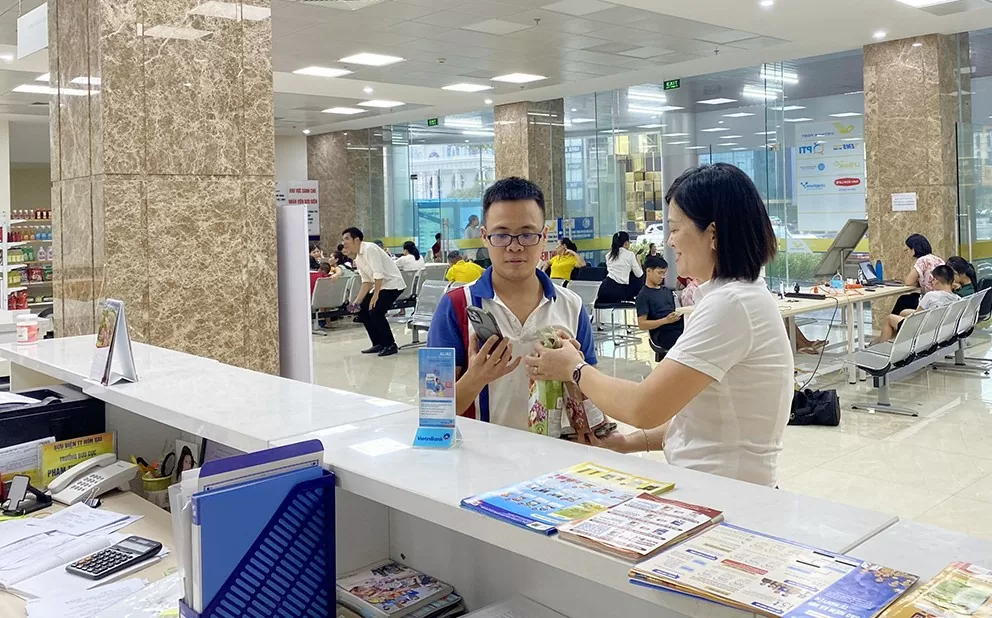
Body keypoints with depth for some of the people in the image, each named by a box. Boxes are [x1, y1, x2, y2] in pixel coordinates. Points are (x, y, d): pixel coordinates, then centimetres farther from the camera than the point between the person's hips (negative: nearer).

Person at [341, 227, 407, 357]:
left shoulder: (369, 249, -18)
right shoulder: (358, 258, 9)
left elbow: (378, 274, -23)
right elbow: (366, 282, 11)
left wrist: (375, 296, -22)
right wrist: (358, 300, 3)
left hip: (392, 284, -10)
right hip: (380, 286, 10)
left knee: (375, 312, -19)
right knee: (362, 311, 6)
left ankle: (390, 345, -5)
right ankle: (378, 344, 15)